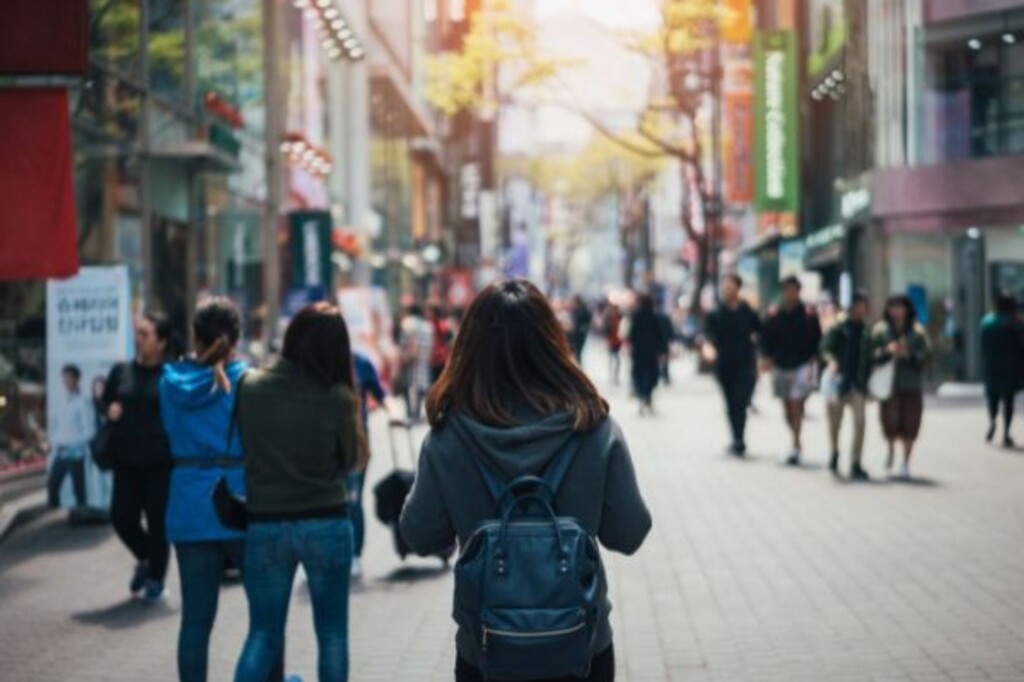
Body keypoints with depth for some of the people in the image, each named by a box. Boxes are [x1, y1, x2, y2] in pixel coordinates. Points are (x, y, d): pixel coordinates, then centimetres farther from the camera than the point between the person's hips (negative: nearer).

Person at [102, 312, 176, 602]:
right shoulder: (121, 371, 6)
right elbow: (105, 402, 17)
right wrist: (110, 410, -3)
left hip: (161, 462, -4)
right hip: (126, 461, 4)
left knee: (158, 521, 4)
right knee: (122, 517, -1)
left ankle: (156, 578, 23)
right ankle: (145, 560, 29)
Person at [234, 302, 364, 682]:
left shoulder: (249, 388, -6)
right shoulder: (337, 398, -11)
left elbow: (242, 451, 4)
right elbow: (353, 460, 0)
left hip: (265, 526, 2)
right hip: (326, 525, -2)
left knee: (263, 633, 10)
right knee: (332, 632, 12)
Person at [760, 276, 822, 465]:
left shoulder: (808, 314, -3)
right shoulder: (773, 316, 2)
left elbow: (817, 340, 3)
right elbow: (765, 338, 8)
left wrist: (812, 361, -5)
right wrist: (767, 357, -6)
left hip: (802, 366, -3)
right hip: (780, 366, 3)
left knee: (796, 405, -14)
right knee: (787, 407, 11)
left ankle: (795, 447, -14)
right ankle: (796, 442, 29)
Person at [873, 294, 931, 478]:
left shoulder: (917, 331, 3)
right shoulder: (880, 330, 3)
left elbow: (925, 355, -3)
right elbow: (872, 355, -2)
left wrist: (908, 354, -18)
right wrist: (887, 350, -19)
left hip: (911, 386, 0)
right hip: (889, 384, 0)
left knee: (910, 424, 0)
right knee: (890, 421, -8)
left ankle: (906, 463, 14)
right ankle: (891, 449, 25)